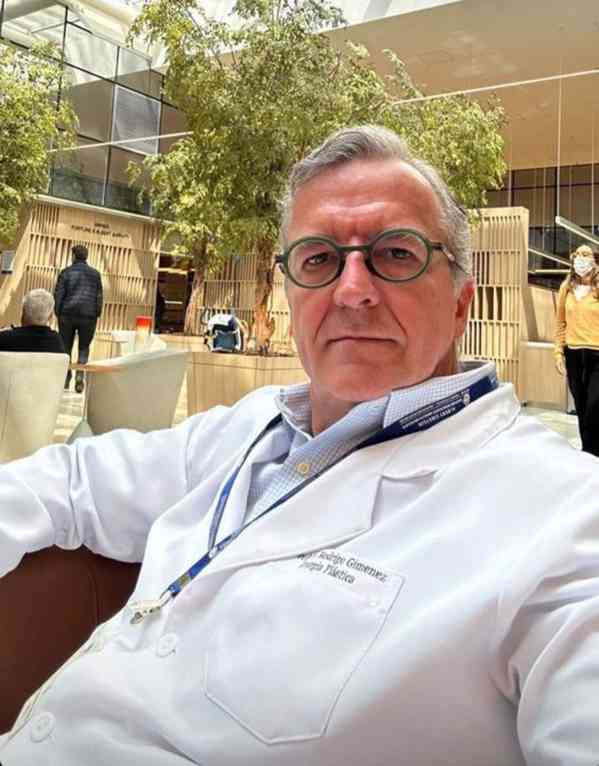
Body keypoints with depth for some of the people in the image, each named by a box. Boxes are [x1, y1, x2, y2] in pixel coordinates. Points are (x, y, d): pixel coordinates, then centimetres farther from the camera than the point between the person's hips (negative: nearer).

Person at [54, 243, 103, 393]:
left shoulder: (66, 272, 0)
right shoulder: (95, 273, 5)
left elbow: (58, 294, -3)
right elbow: (99, 296, 3)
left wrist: (58, 313, 4)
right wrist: (97, 315, 8)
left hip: (67, 314, -1)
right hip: (88, 315, 1)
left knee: (66, 347, 11)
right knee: (84, 347, 11)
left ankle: (65, 378, 9)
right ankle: (80, 372, -10)